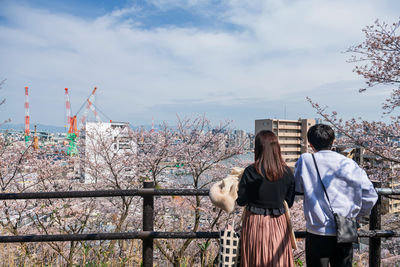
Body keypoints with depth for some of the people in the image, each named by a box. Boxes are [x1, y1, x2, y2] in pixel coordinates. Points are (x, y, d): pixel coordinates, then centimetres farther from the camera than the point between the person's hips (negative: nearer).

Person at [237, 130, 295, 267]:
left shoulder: (251, 172, -16)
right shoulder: (287, 172, -6)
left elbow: (241, 201, -8)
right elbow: (289, 202, 2)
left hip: (255, 222, -2)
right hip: (278, 224, 3)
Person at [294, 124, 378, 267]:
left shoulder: (305, 160, -6)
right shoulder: (348, 163, -1)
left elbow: (297, 187, 6)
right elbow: (370, 196, -1)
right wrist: (354, 215, 12)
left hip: (318, 232, -2)